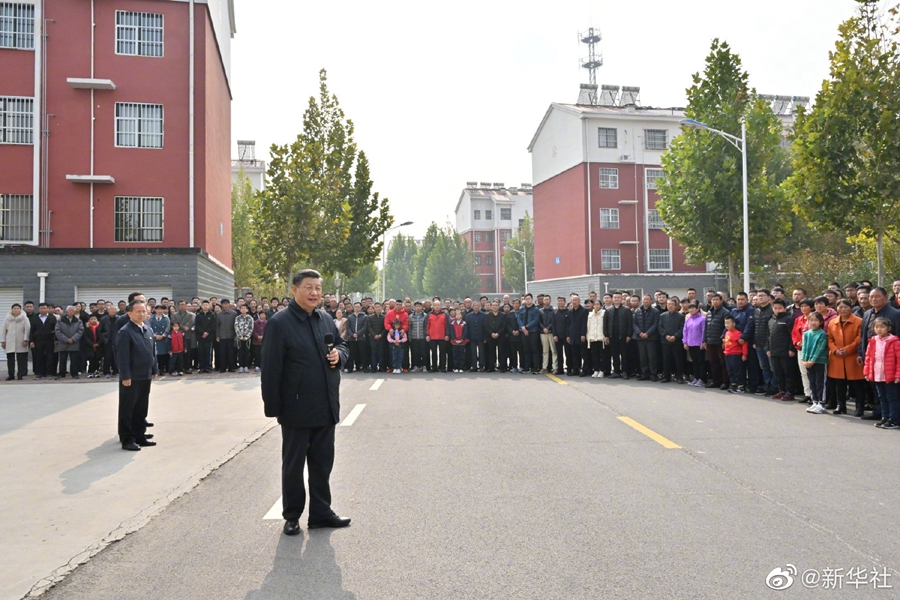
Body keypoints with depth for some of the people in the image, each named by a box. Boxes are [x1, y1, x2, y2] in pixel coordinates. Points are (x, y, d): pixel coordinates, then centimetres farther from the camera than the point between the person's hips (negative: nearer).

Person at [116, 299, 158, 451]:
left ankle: (140, 436, 25)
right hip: (131, 378, -8)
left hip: (145, 376, 8)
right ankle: (127, 440, 8)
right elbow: (122, 356, -17)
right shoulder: (125, 332, -13)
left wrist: (155, 370, 13)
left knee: (142, 408, 15)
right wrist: (125, 376, -19)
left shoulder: (148, 330, 11)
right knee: (127, 409, 2)